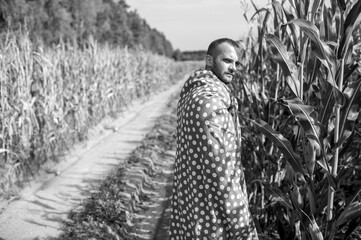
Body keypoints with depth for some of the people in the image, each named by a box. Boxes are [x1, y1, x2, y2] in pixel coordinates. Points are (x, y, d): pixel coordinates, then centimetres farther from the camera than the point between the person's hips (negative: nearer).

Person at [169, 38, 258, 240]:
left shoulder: (192, 93, 9)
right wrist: (241, 224, -20)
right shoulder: (210, 100, -23)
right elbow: (220, 169, -25)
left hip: (191, 201, 10)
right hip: (211, 210, -10)